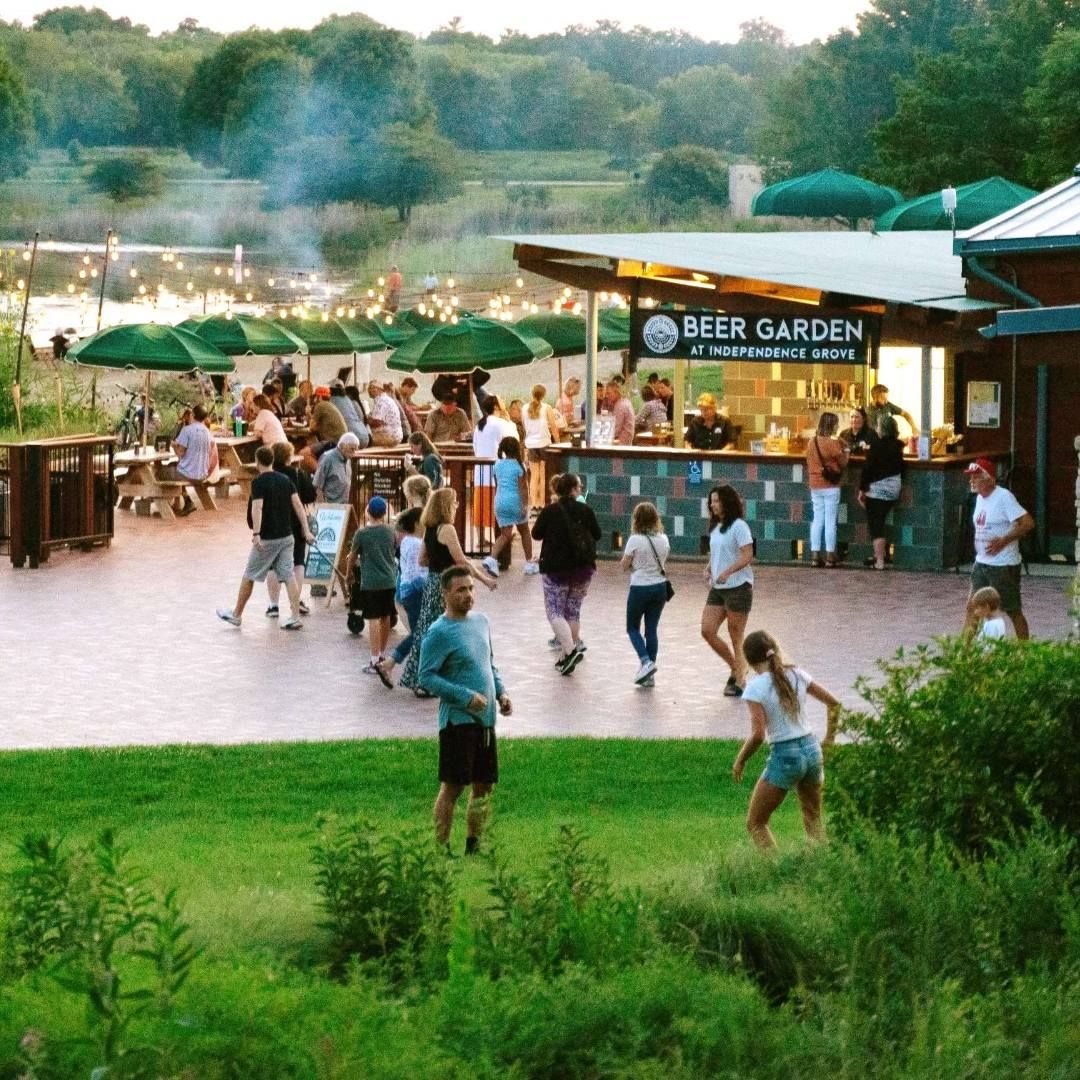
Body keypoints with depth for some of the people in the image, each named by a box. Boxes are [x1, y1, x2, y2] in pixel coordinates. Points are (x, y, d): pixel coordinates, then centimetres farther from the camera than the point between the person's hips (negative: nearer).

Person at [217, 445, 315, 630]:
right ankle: (295, 617, -6)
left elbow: (257, 508, -23)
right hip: (286, 536, 5)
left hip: (267, 539, -5)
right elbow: (298, 505, 3)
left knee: (249, 576, 8)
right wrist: (306, 531, 2)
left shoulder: (259, 483, -12)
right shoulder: (286, 480, 7)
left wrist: (256, 534, -31)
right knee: (288, 576, 3)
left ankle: (236, 615, 19)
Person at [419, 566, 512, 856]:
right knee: (452, 787, -4)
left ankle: (473, 846, 23)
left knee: (484, 785, 12)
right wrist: (466, 697, -21)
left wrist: (500, 692, 5)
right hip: (457, 720, -7)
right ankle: (441, 849, 3)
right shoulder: (439, 633, -14)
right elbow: (426, 677, -15)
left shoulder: (481, 621, 10)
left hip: (485, 719, 7)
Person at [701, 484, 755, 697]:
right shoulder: (716, 528, 13)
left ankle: (739, 681, 9)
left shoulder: (738, 526, -12)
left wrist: (727, 572, -30)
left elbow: (747, 556, -19)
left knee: (736, 638, -1)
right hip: (717, 589, 8)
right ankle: (736, 669, 17)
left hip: (738, 587, -8)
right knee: (707, 631, 1)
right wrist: (708, 569, 4)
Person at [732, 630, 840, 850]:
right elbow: (833, 703, 10)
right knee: (813, 820, 23)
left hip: (784, 757, -6)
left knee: (755, 824, 8)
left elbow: (758, 735, -20)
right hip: (812, 749, 6)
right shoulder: (796, 675, 3)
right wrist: (829, 739, 21)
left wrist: (740, 761, -5)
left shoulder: (756, 687, -13)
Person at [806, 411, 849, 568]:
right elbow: (843, 462, -7)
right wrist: (845, 451, 8)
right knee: (830, 521, 0)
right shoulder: (833, 443, -15)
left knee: (817, 520, 10)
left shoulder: (812, 442, 3)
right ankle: (830, 557, 1)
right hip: (831, 486, -5)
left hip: (815, 485, 5)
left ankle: (815, 555, 8)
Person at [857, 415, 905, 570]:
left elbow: (868, 468, -14)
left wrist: (862, 489, -9)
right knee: (880, 522, 20)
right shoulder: (898, 446, 3)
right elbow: (901, 467, 11)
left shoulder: (876, 445, -15)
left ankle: (879, 560, -6)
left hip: (877, 488, -6)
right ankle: (879, 555, 19)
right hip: (894, 488, 6)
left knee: (875, 525, -1)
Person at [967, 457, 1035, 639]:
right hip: (981, 563, 8)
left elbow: (1028, 523, -22)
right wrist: (978, 544, 8)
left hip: (1003, 565, -8)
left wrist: (1003, 541, -22)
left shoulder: (1004, 497, -16)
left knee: (1013, 611, 1)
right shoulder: (980, 498, 9)